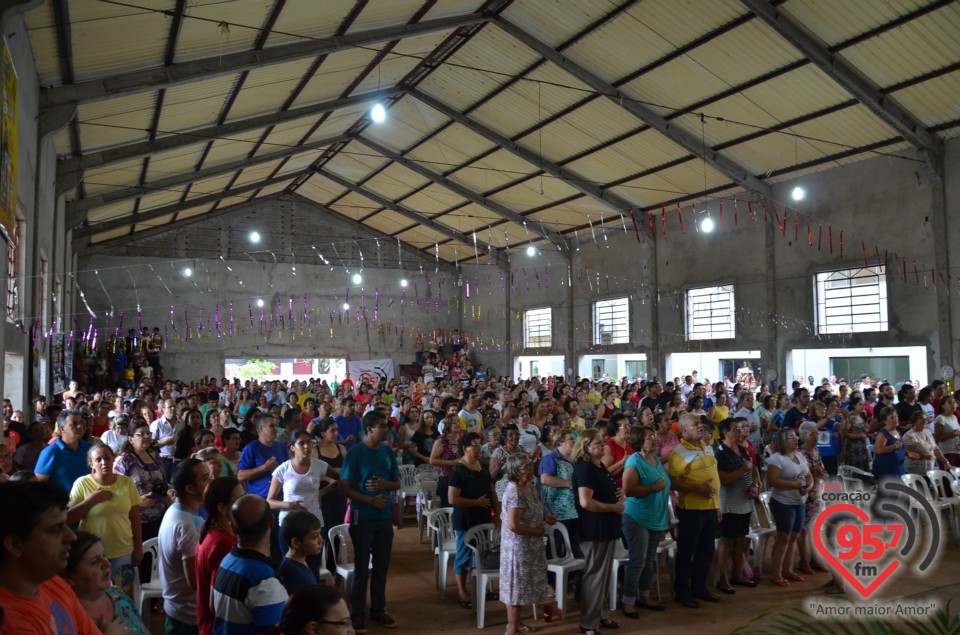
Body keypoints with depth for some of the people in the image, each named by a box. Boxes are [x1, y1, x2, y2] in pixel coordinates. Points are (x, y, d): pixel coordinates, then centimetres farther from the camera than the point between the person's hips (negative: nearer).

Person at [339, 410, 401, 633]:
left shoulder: (388, 452, 3)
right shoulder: (355, 453, -13)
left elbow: (397, 483, 10)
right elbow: (344, 488, -13)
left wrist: (386, 484, -13)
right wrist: (371, 499, -20)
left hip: (384, 517, 5)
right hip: (363, 518, -5)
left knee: (381, 566, 14)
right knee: (362, 567, 6)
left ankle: (378, 610, 28)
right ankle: (357, 614, 19)